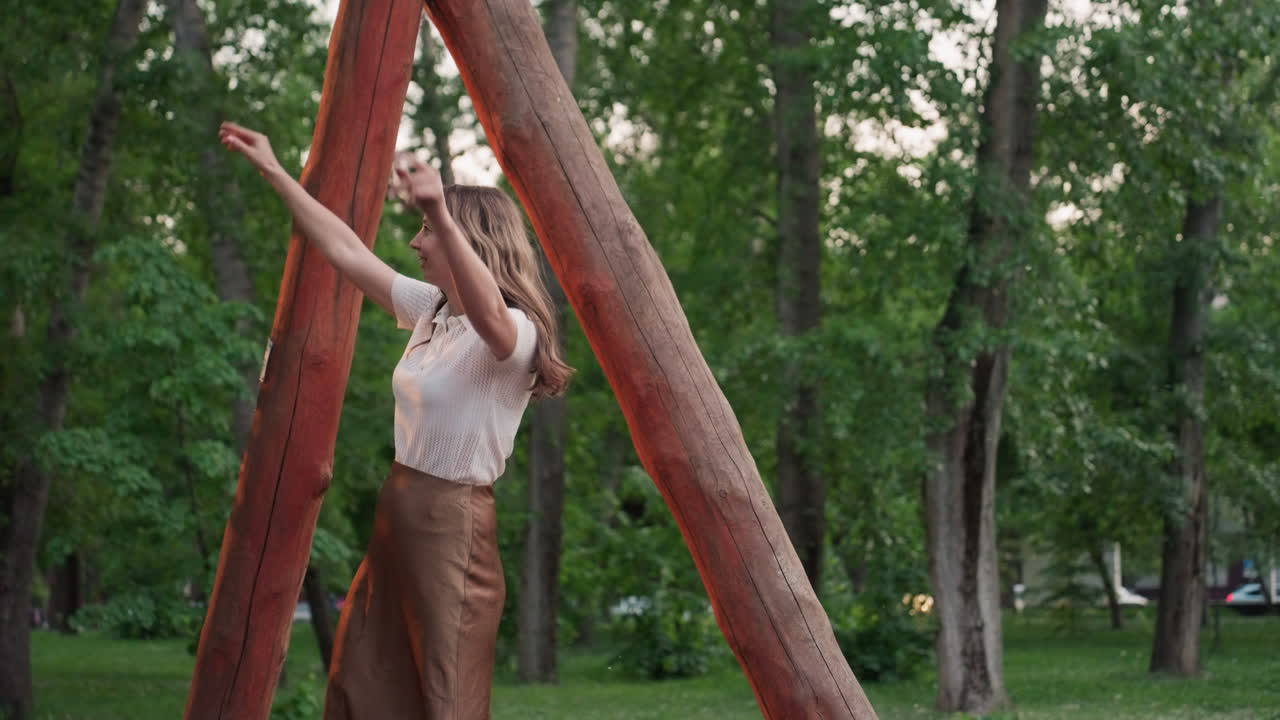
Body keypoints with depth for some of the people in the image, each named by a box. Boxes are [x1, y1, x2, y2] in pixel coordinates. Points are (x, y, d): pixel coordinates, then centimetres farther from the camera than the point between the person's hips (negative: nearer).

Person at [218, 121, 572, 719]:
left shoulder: (513, 334, -17)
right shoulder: (429, 310, 10)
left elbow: (486, 313, -41)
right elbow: (347, 252, 15)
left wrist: (442, 217, -55)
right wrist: (274, 172, 15)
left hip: (453, 525, -9)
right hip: (399, 512, 9)